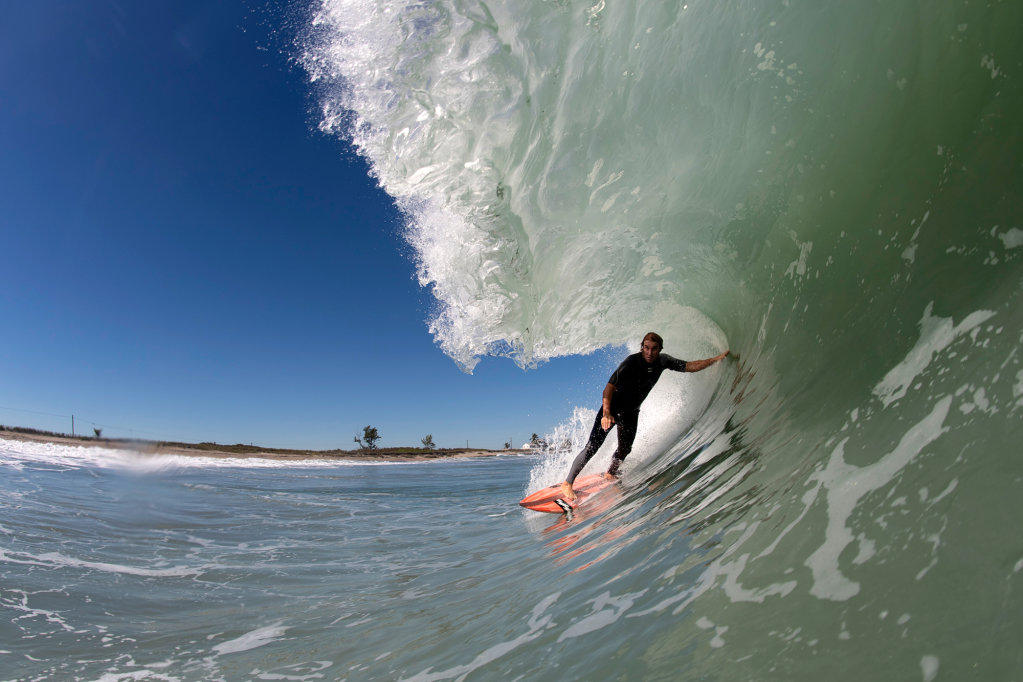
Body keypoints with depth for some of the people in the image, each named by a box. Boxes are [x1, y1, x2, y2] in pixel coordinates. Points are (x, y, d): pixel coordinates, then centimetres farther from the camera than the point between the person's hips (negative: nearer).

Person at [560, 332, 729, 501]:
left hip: (631, 412, 6)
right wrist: (606, 413, -42)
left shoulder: (662, 361, -8)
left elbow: (690, 366, 1)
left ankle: (610, 474, 42)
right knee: (593, 447, -10)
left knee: (625, 449, 14)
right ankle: (568, 483, -3)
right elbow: (610, 387, -31)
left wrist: (717, 358, -4)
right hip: (612, 407, -6)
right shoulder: (632, 362, -27)